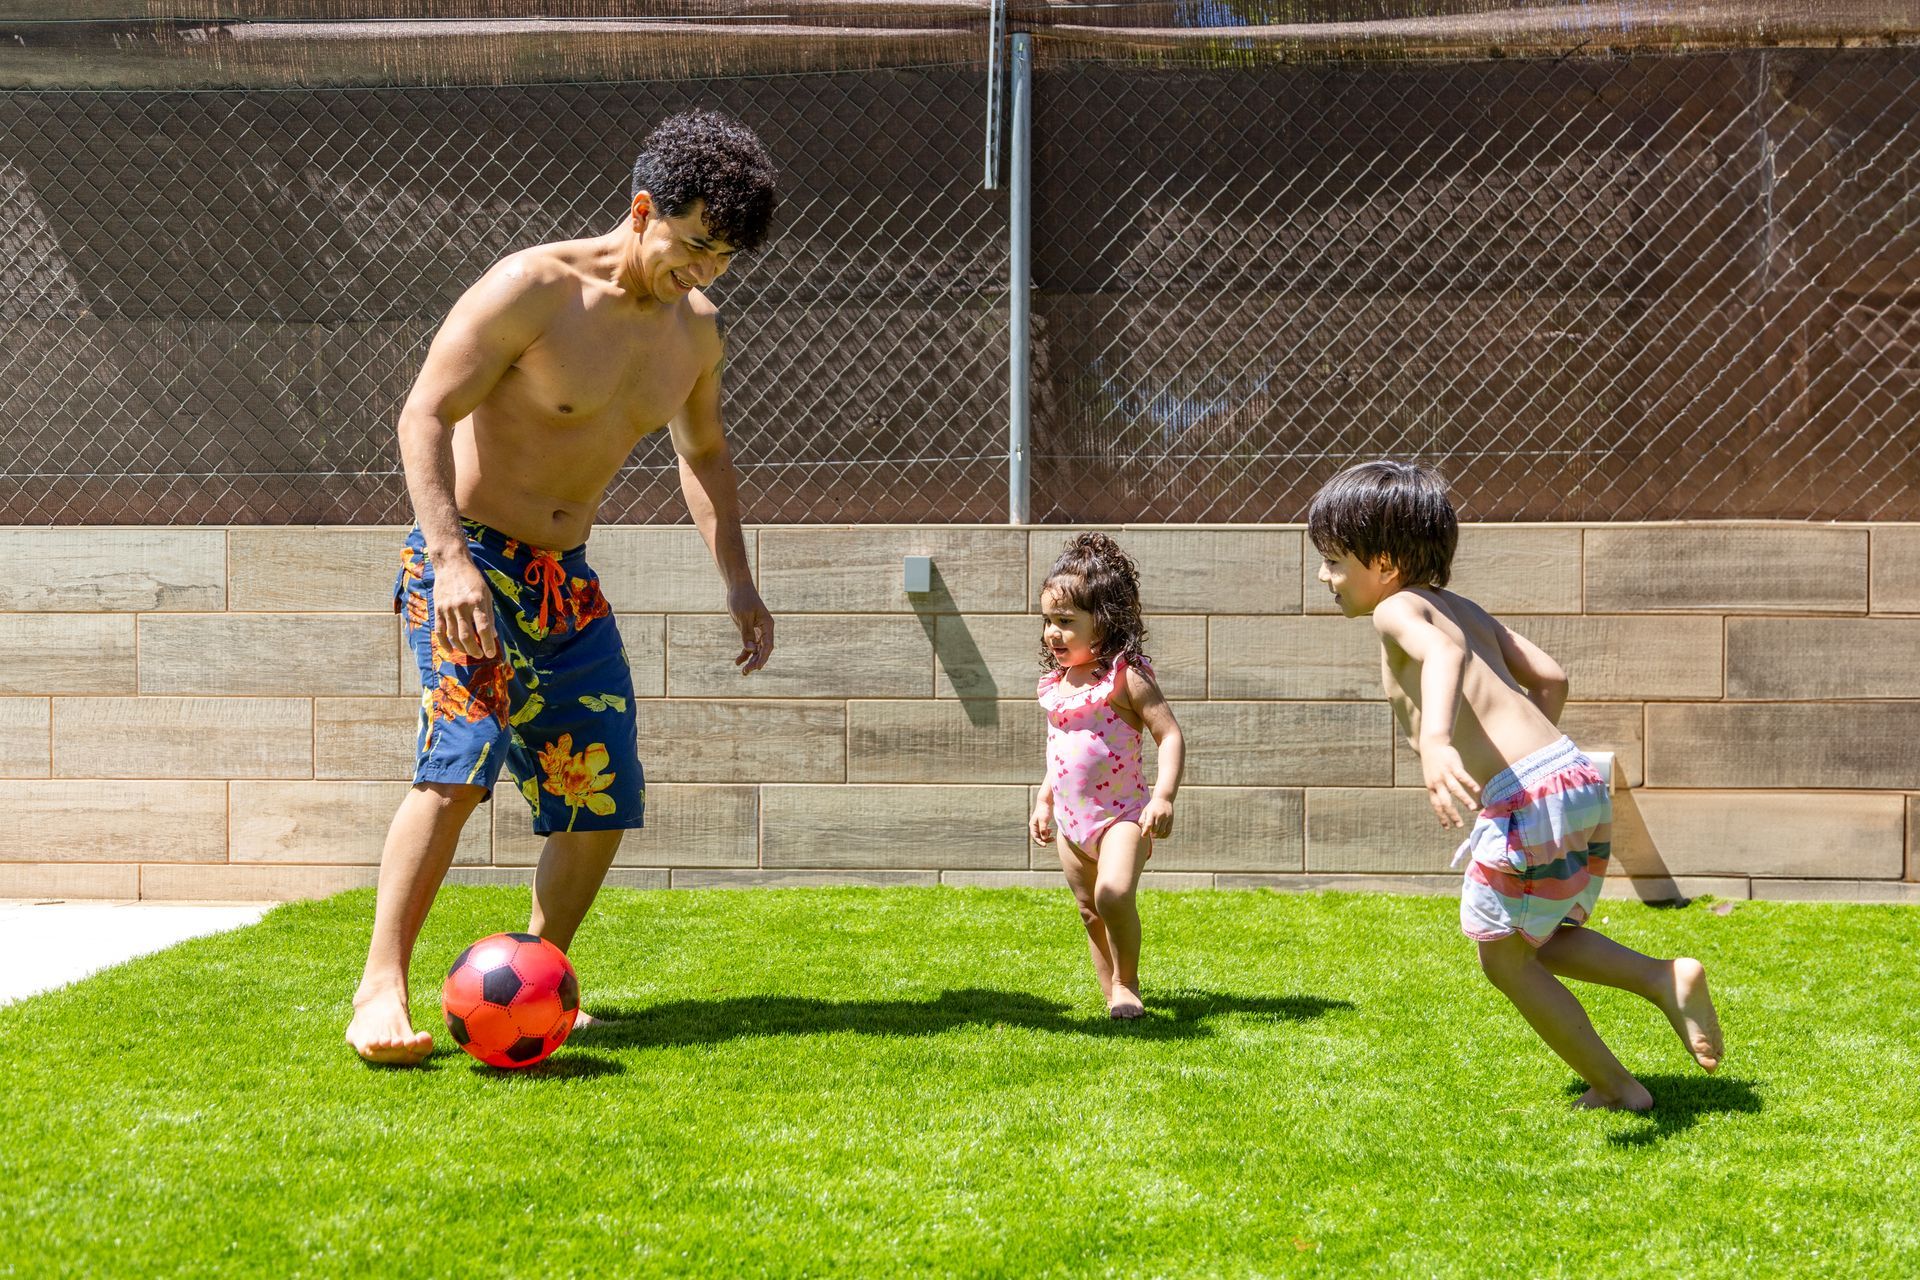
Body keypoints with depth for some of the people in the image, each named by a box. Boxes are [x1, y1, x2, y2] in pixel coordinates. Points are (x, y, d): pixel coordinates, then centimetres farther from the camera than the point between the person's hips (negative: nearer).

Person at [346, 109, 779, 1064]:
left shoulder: (697, 329, 5)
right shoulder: (533, 288, -16)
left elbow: (702, 453, 21)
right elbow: (424, 415, -18)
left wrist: (738, 585, 12)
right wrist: (450, 556, -31)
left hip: (566, 578, 7)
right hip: (467, 560, -7)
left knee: (604, 796, 3)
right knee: (462, 759, -25)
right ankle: (381, 989, -23)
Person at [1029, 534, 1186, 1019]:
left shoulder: (1126, 677, -13)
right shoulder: (1056, 682, 9)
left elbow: (1170, 736, -16)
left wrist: (1163, 795, -27)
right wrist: (1043, 802, 23)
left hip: (1120, 814, -7)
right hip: (1070, 819, 7)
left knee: (1113, 893, -25)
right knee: (1089, 912, 13)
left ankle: (1127, 984, -4)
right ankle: (1111, 990, 28)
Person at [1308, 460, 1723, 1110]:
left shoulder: (1397, 608, -4)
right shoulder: (1464, 608, 21)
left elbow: (1443, 652, -27)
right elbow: (1550, 677, 24)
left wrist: (1435, 740, -44)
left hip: (1525, 799, -9)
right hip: (1580, 780, 9)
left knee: (1506, 960, 12)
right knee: (1542, 942, 26)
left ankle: (1617, 1088, 17)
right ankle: (1665, 977, 8)